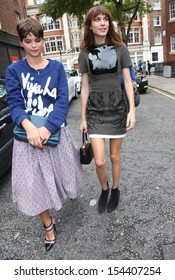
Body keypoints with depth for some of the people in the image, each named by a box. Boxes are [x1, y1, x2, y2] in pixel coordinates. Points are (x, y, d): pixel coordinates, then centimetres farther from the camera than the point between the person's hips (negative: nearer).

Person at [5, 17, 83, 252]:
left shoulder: (56, 67, 1)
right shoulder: (14, 70, 0)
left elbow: (63, 101, -8)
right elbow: (14, 104, -6)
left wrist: (46, 129, -22)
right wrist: (30, 127, -26)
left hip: (56, 131, 1)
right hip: (28, 134, 0)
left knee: (62, 172, 17)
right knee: (33, 183, 3)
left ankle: (69, 190, 56)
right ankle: (48, 224, 29)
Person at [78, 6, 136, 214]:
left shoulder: (120, 48, 2)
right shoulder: (85, 53, 4)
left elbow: (127, 81, 1)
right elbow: (85, 87, 4)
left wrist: (132, 110, -9)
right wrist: (83, 117, 3)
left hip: (117, 106, 0)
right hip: (95, 108, 0)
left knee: (115, 157, 9)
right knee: (99, 161, -5)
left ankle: (115, 189, 35)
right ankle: (104, 190, 27)